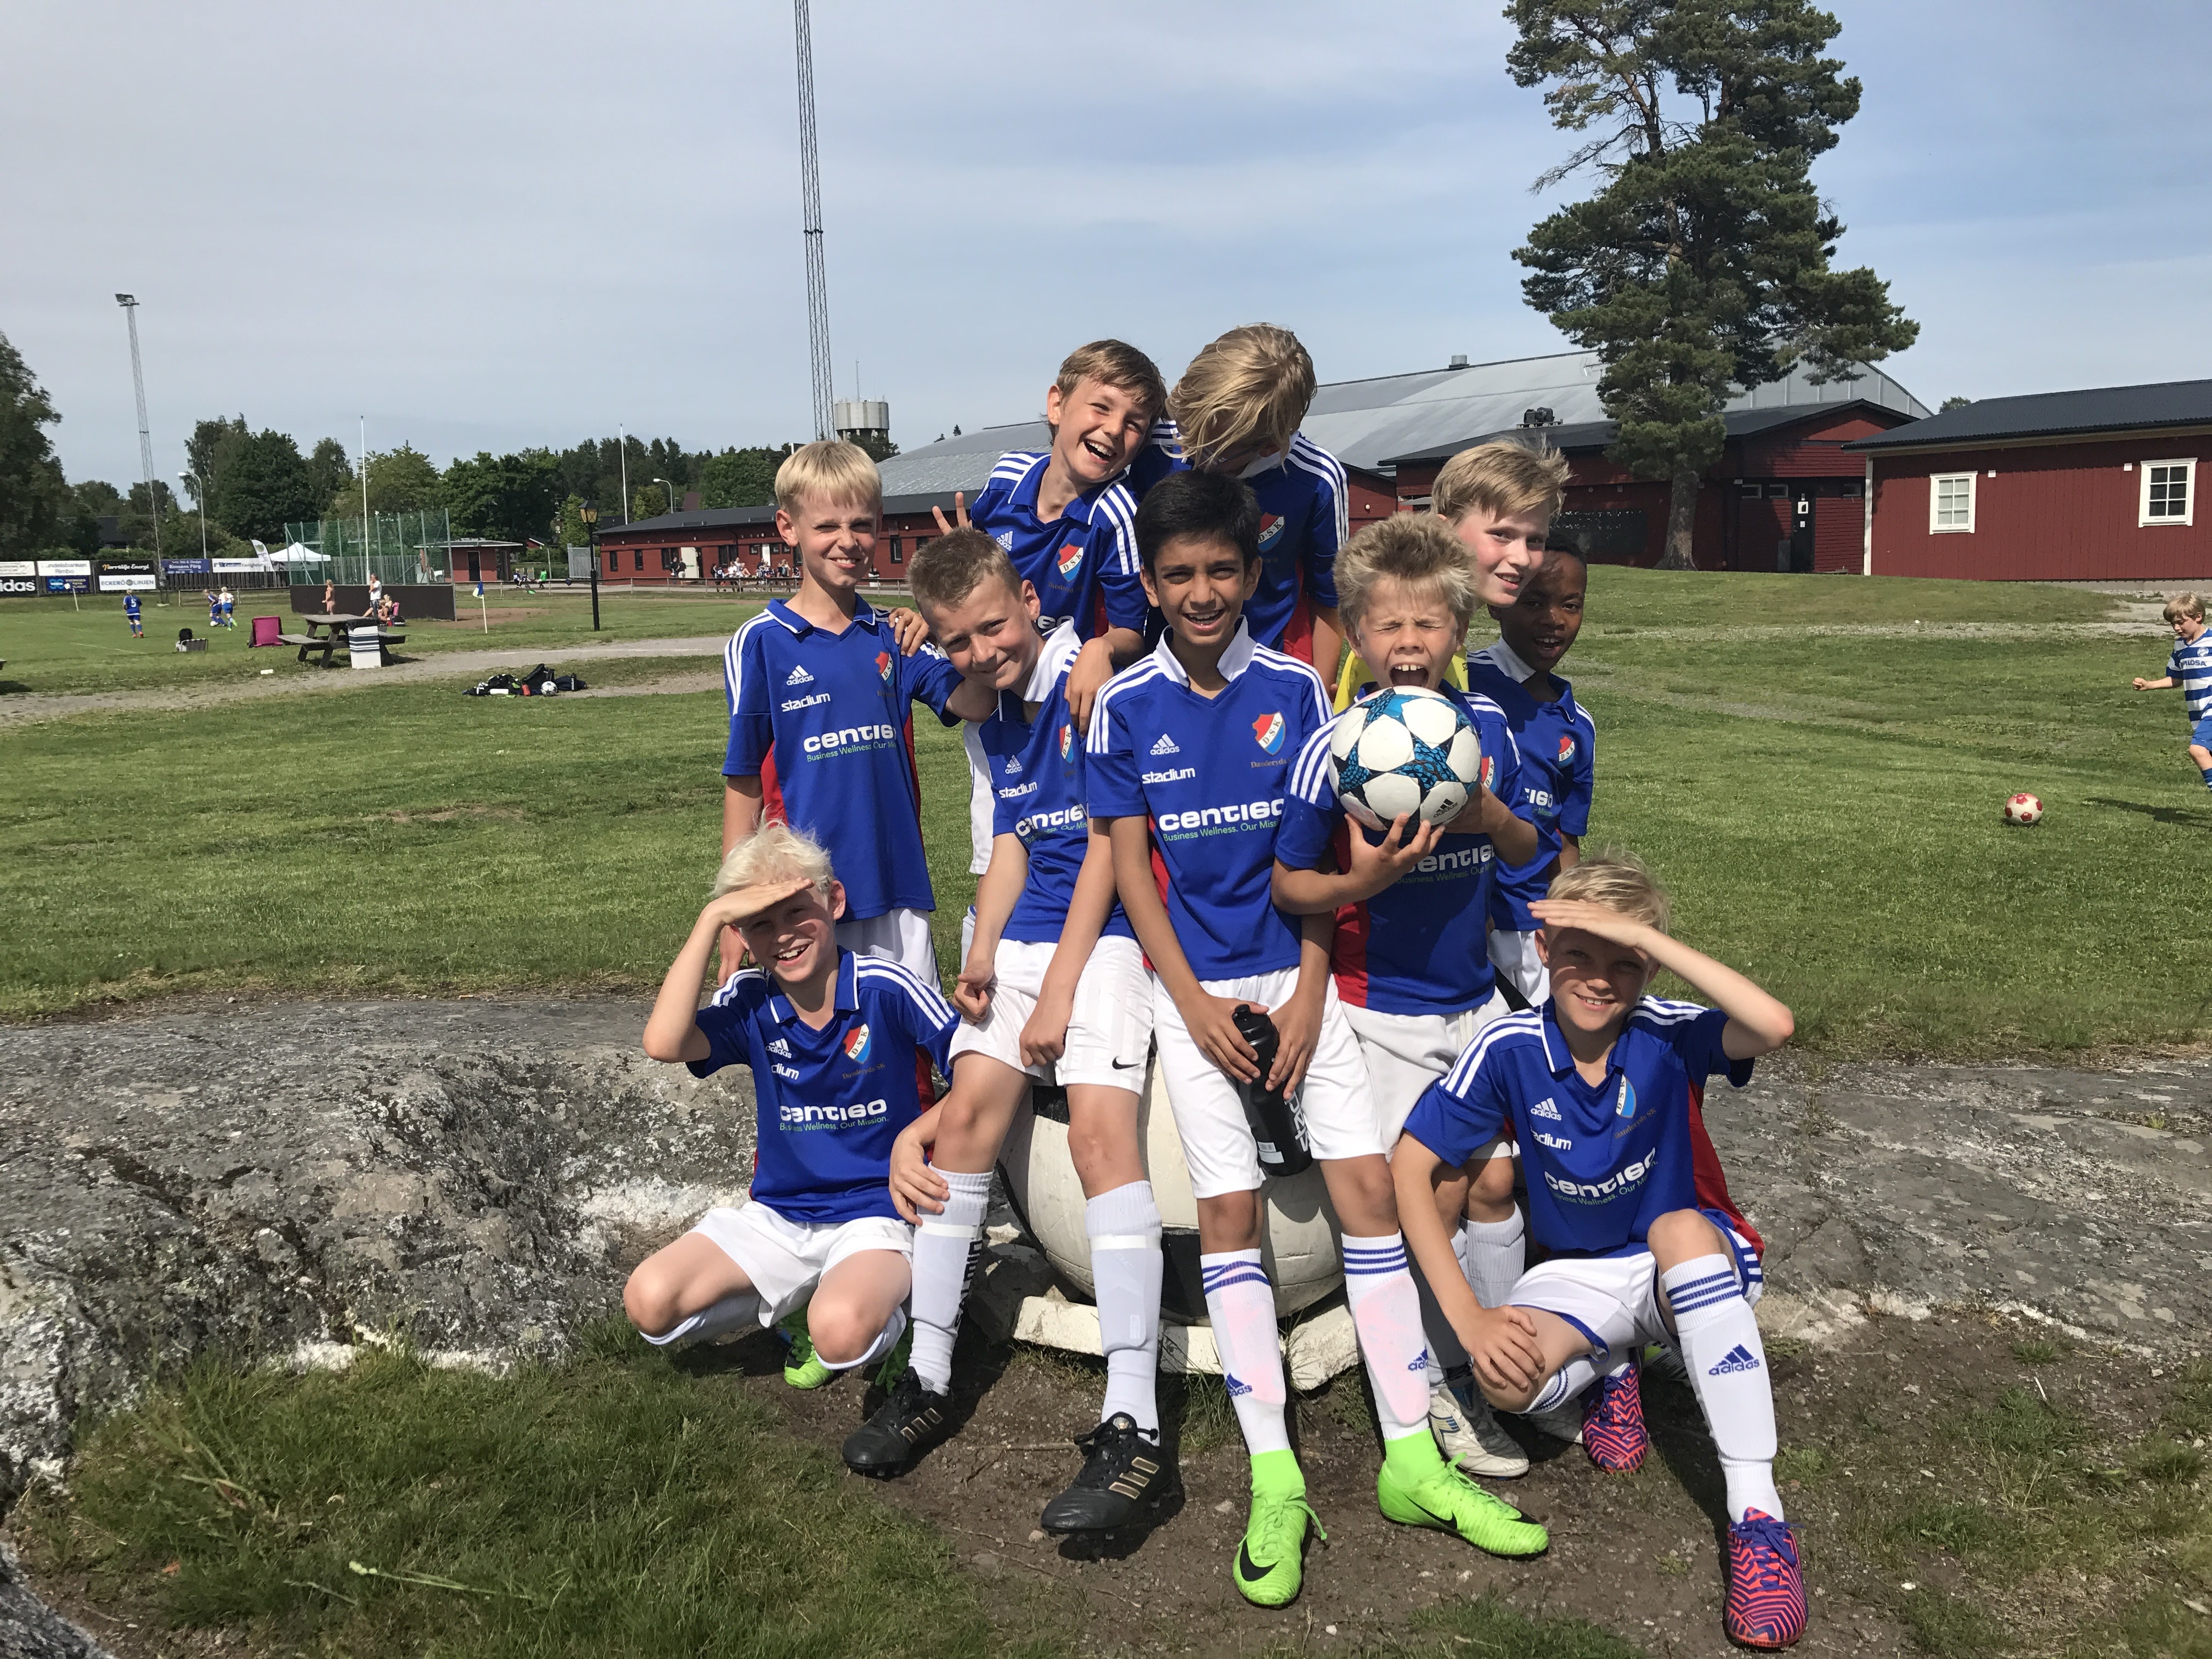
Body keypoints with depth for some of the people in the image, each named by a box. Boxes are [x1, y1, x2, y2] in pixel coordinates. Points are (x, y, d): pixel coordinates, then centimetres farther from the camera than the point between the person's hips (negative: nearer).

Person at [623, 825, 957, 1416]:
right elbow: (664, 1043, -23)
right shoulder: (750, 1003, -3)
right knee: (650, 1300, -17)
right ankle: (793, 1306, 7)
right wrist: (711, 918, -22)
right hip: (777, 1216, 4)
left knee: (840, 1334, -34)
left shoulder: (886, 989, -11)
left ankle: (887, 1307, 2)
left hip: (876, 1214, -4)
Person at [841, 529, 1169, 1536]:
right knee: (966, 1114, -1)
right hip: (1028, 929, 8)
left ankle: (1134, 1431, -21)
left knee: (1099, 1126, -22)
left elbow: (1107, 838, -13)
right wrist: (984, 954, -1)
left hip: (1111, 927, -7)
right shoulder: (988, 722, 14)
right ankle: (928, 1381, 12)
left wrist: (1059, 990, -13)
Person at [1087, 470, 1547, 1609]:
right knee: (1230, 1210, -3)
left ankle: (1411, 1459, 9)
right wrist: (1193, 1002, -9)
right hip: (1194, 980, -1)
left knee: (1368, 1185, -3)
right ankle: (1274, 1483, 5)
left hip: (1296, 972, 1)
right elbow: (1129, 862, -2)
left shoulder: (1293, 687, -1)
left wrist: (1310, 992, -7)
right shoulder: (1126, 705, -3)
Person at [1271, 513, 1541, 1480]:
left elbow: (1528, 851, 11)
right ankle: (1432, 1389, 20)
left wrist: (1492, 816, -11)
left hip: (1475, 999, 5)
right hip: (1381, 1011, -4)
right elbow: (1288, 885, -11)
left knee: (1495, 1180, 9)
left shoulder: (1485, 729, 0)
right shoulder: (1332, 747, -15)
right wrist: (1364, 880, -29)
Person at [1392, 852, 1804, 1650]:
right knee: (1506, 1378, -30)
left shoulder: (1666, 1035, -19)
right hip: (1578, 1275, 1)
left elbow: (1774, 1025, -41)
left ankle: (1757, 1513, -28)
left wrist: (1644, 933, -39)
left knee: (1680, 1228, -38)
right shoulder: (1508, 1048, -15)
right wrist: (1468, 1316, -23)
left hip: (1691, 1262, -1)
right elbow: (1411, 1167, -15)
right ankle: (1610, 1367, 9)